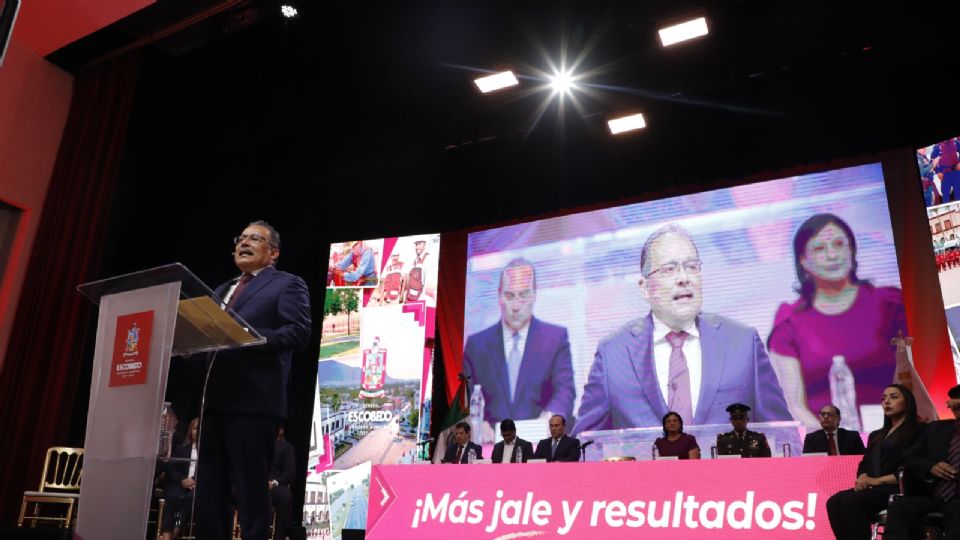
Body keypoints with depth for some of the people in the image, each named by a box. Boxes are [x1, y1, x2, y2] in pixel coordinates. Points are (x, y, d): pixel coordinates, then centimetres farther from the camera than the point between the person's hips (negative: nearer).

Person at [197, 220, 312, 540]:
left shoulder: (287, 285, 3)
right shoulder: (223, 290, 27)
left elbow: (299, 333, -10)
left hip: (254, 401, -7)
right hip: (214, 400, 8)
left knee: (250, 491, -3)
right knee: (208, 491, 10)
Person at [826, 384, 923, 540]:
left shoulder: (918, 431, 6)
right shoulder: (876, 435, 28)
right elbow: (864, 464, 20)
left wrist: (877, 480, -14)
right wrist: (863, 478, -4)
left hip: (900, 489, -6)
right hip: (872, 489, 6)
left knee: (850, 502, -32)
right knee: (834, 502, -25)